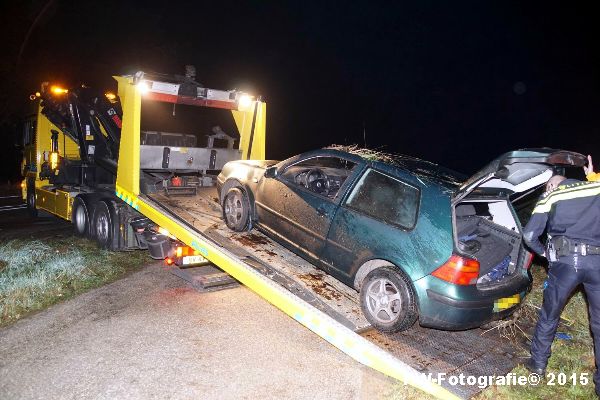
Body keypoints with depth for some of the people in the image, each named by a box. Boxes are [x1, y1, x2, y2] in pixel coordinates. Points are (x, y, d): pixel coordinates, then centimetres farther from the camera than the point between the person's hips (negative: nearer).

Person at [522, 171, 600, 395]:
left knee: (549, 316, 16)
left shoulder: (549, 196, 11)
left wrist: (544, 252, 22)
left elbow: (529, 235, 5)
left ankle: (538, 364, 29)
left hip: (565, 261, -2)